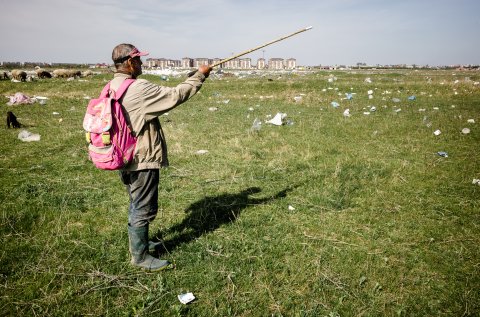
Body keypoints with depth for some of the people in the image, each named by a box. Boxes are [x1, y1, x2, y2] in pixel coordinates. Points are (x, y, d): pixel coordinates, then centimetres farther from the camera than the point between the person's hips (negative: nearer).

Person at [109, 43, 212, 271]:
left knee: (136, 205, 24)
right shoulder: (139, 89, -22)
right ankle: (140, 257, 18)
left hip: (126, 157, 10)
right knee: (144, 209, 4)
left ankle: (138, 243, 41)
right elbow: (176, 95, -17)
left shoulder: (112, 87, 7)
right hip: (142, 160, -10)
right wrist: (200, 75, -6)